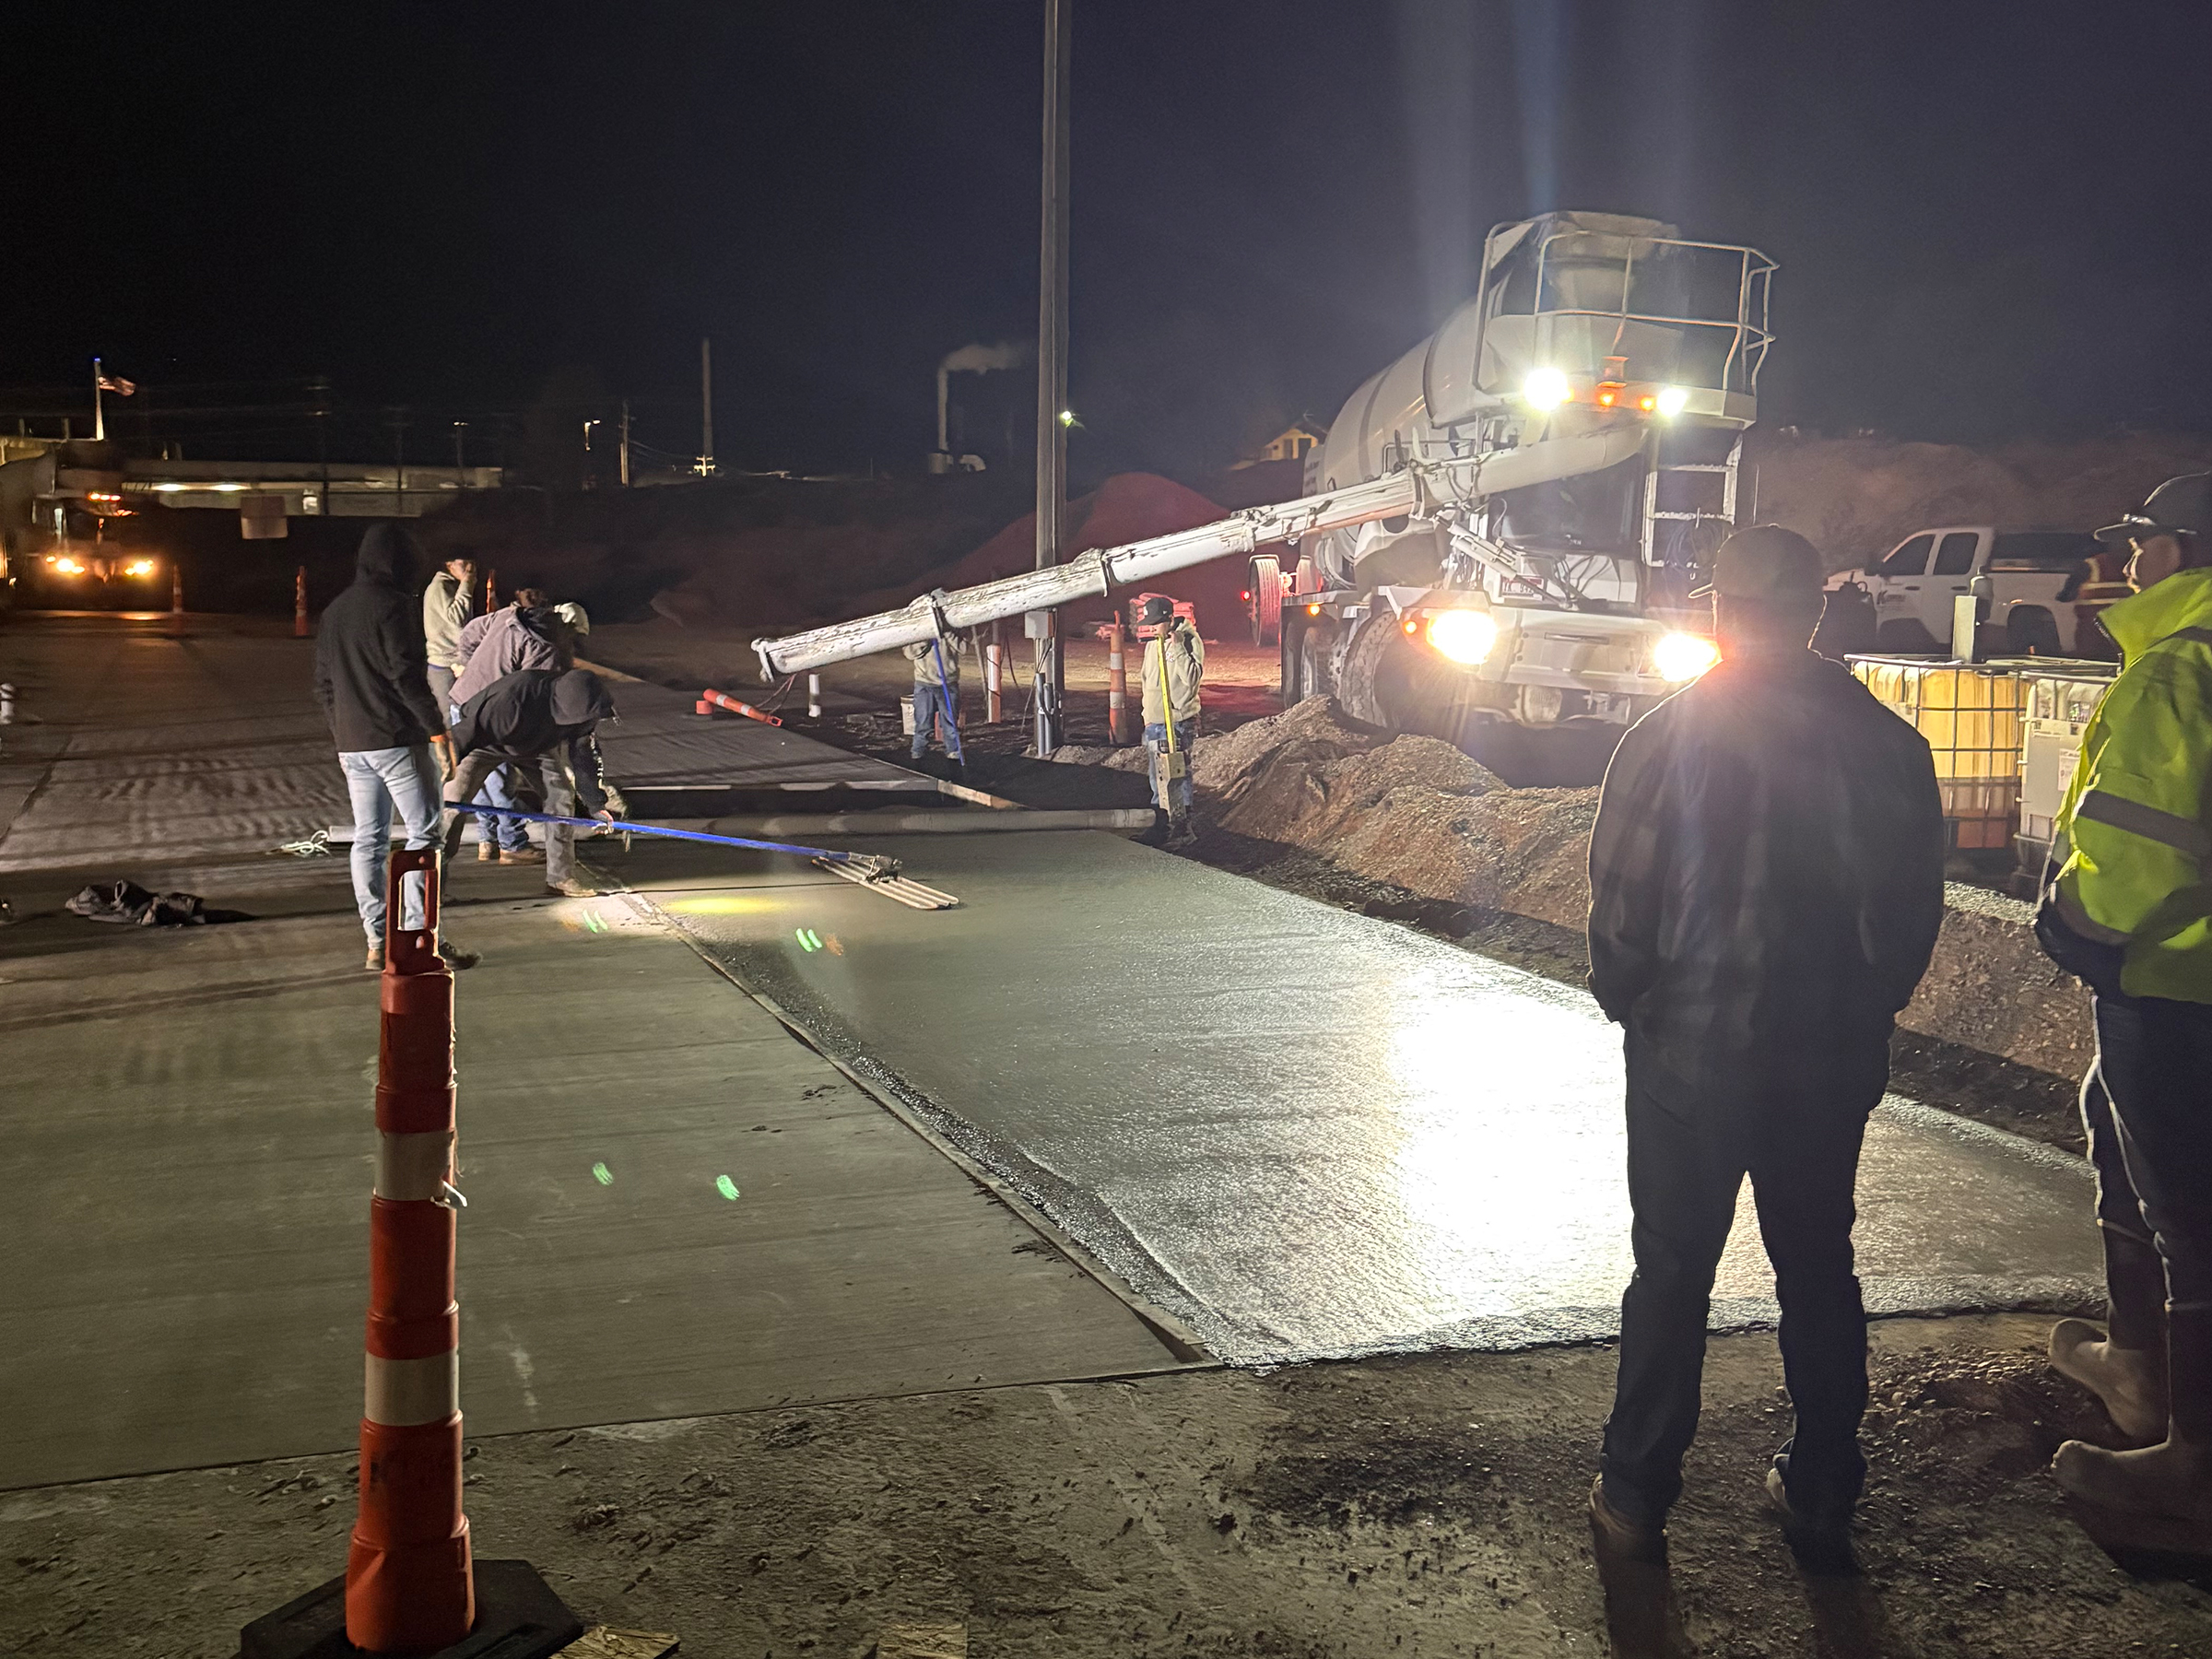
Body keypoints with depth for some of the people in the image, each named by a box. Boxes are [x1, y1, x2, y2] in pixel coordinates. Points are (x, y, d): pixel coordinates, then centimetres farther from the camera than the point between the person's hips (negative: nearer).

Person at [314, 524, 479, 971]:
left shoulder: (335, 611, 15)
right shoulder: (393, 605, -10)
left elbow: (323, 684, 18)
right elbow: (407, 675, -16)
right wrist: (437, 730, -13)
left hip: (352, 745, 8)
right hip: (397, 740, -8)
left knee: (368, 839, 10)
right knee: (424, 832, -3)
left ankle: (376, 941, 10)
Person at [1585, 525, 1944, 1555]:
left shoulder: (1670, 734, -12)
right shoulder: (1888, 743, -3)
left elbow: (1619, 899, -11)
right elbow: (1917, 909, 3)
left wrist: (1628, 1004, 6)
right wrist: (1866, 1012, 16)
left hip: (1692, 1054, -3)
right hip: (1835, 1062, 3)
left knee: (1672, 1274, 7)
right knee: (1818, 1268, 16)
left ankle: (1636, 1497, 14)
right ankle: (1824, 1490, 26)